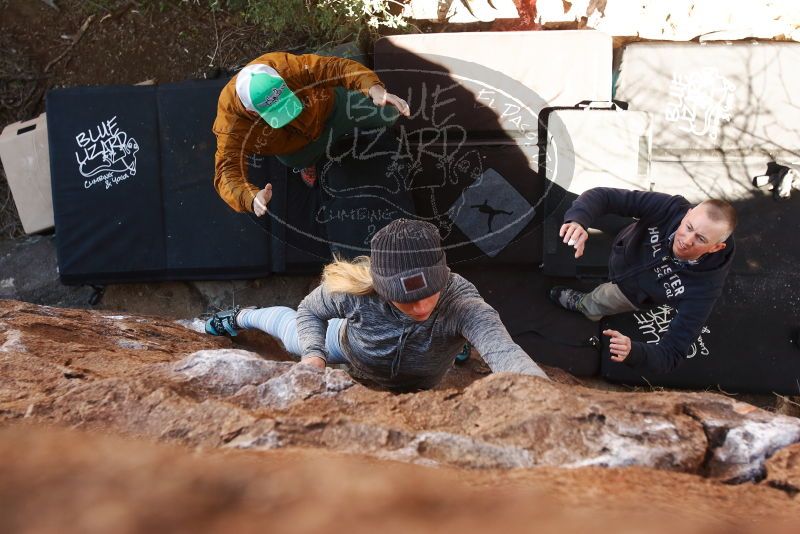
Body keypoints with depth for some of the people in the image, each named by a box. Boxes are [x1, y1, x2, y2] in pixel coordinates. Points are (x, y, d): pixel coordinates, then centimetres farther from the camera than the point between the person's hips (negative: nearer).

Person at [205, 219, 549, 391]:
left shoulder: (460, 301, -49)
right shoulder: (354, 288, -43)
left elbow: (504, 352, -67)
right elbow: (310, 311, -20)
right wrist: (313, 354, -39)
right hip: (352, 349, 0)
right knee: (294, 332, 30)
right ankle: (243, 316, 61)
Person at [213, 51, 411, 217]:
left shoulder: (285, 67, -42)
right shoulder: (231, 127, -41)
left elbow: (338, 68, -39)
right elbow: (228, 173, -46)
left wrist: (375, 89, -58)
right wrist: (253, 199, -69)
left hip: (329, 106, 0)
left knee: (388, 113, -1)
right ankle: (307, 161, 36)